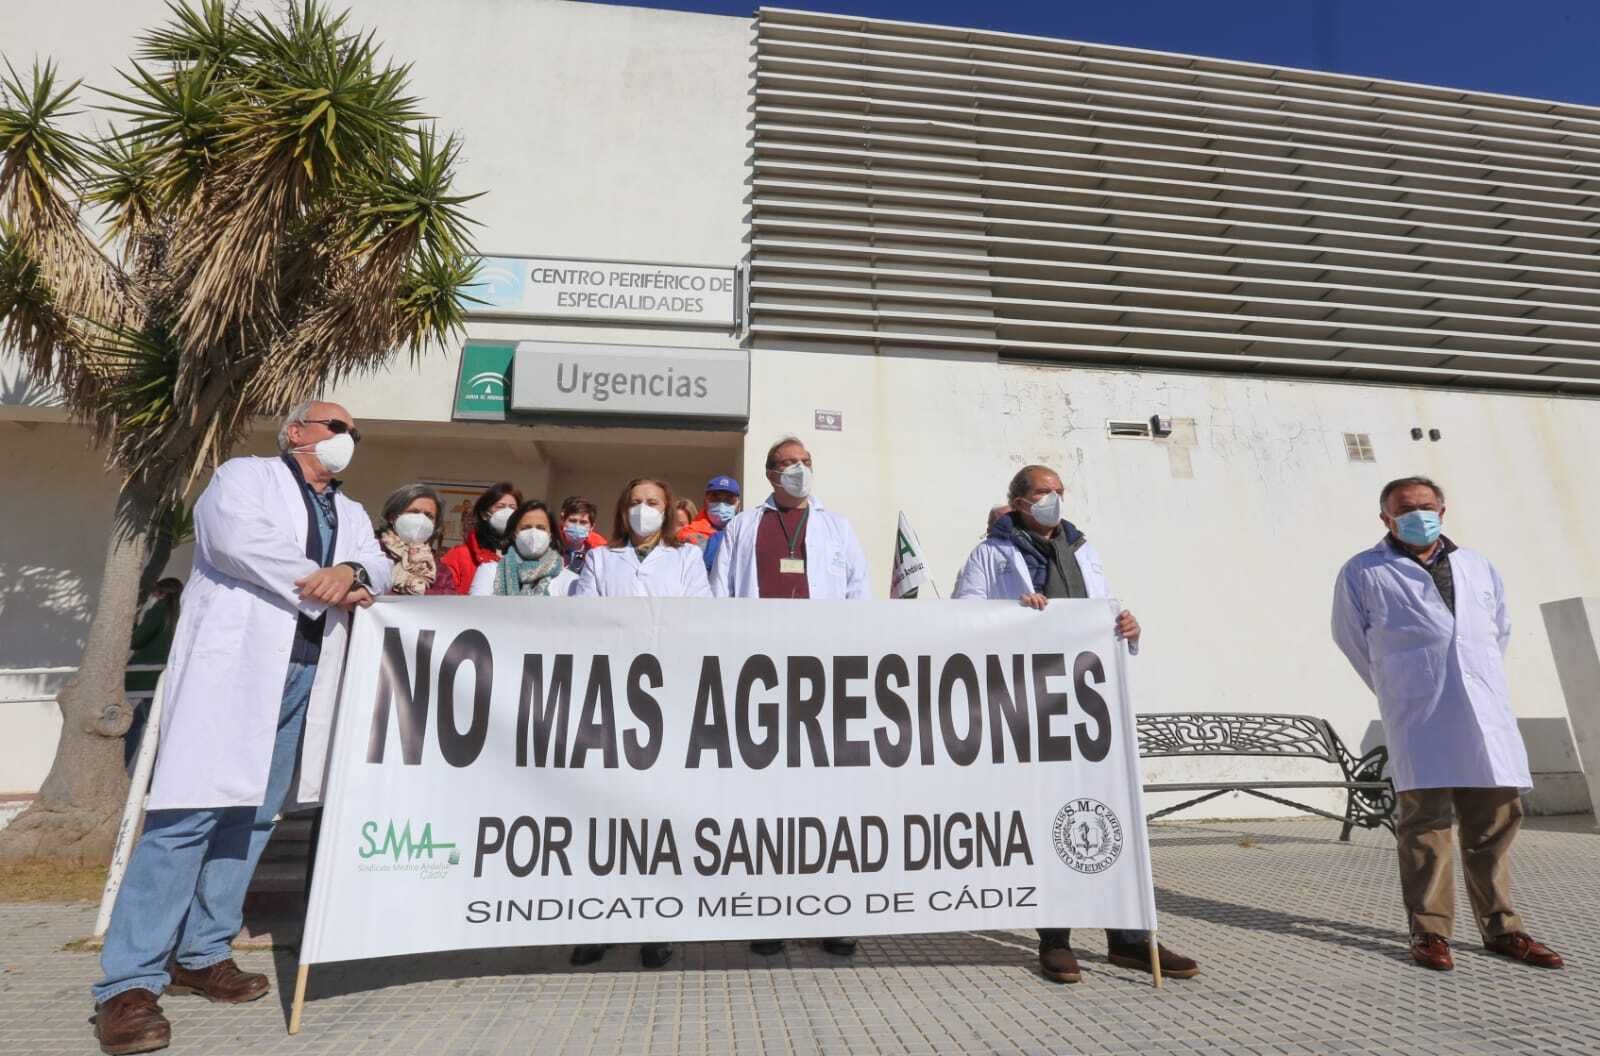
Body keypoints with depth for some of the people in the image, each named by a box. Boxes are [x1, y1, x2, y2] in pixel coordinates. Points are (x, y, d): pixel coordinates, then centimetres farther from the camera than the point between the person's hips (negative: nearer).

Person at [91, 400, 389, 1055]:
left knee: (254, 816, 9)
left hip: (302, 678, 6)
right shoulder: (244, 475, 6)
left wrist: (350, 572, -14)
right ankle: (129, 983, -3)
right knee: (190, 814, -9)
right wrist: (321, 586, -10)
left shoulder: (351, 514, 23)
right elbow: (234, 537, -14)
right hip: (233, 664, -6)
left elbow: (380, 567, 9)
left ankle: (200, 954, 20)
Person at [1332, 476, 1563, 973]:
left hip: (1485, 712, 5)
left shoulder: (1478, 566, 18)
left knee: (1496, 819, 7)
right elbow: (1350, 637, 11)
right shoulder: (1363, 573, 4)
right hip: (1418, 719, -4)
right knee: (1425, 820, -4)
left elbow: (1501, 630, 27)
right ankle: (1429, 931, 2)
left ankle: (1501, 928, 19)